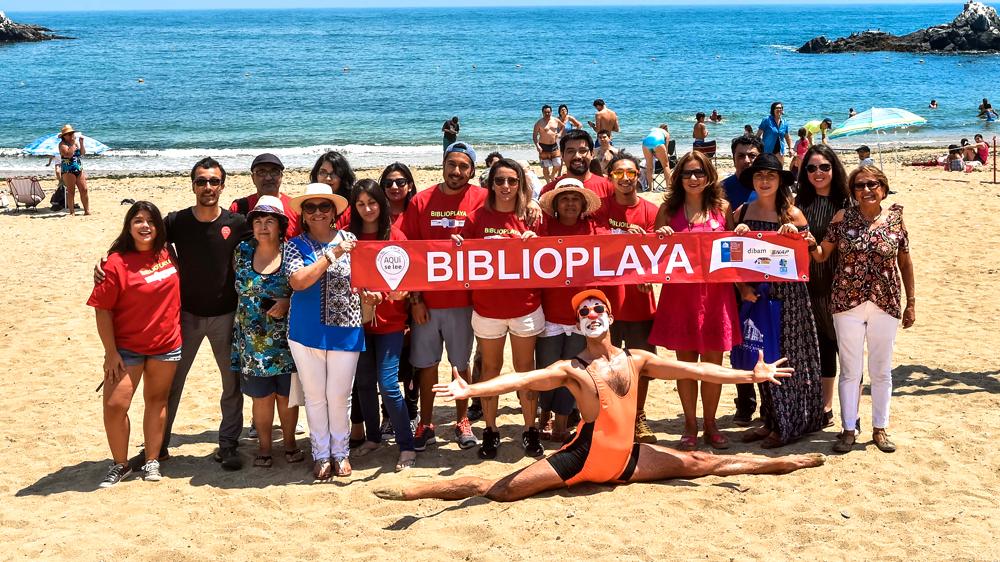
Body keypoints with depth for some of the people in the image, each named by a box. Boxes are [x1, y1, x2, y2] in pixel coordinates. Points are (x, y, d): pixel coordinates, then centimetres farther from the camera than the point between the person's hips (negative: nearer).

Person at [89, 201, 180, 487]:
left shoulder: (167, 254, 0)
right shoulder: (117, 263, -14)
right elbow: (102, 309, -12)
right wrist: (110, 352, -13)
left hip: (167, 344, 4)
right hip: (127, 348, -4)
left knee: (156, 400, 12)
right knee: (114, 405, -7)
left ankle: (152, 461, 24)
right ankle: (120, 464, 12)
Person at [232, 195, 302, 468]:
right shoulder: (242, 251, 4)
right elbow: (236, 287, 17)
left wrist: (288, 302, -15)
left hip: (286, 339, -1)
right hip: (253, 340, 2)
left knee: (287, 393, 6)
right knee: (261, 395, 4)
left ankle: (290, 441, 22)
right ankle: (264, 445, 18)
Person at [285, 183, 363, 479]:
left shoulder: (349, 240, 3)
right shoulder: (295, 245, 0)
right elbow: (298, 281, -16)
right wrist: (332, 255, -20)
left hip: (345, 331, 0)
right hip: (307, 332, 0)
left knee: (339, 396, 7)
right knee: (315, 396, 9)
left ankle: (340, 452, 25)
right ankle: (321, 454, 23)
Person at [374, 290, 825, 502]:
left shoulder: (636, 360, 6)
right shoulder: (571, 369, -7)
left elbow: (694, 370, 9)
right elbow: (520, 379, -22)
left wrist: (750, 375, 8)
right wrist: (468, 390, -37)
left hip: (625, 458, 5)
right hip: (583, 458, -4)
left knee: (699, 464, 12)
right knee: (500, 489, -15)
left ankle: (781, 463, 29)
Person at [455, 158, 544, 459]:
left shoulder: (529, 218, 1)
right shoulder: (478, 218, -1)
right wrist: (457, 246, -18)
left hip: (526, 307, 0)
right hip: (487, 307, 0)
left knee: (525, 367, 9)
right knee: (490, 368, 10)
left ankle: (530, 429, 19)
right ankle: (490, 430, 20)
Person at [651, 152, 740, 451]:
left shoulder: (722, 207, 7)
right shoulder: (669, 209, 5)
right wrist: (660, 237, -12)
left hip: (715, 290, 1)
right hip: (679, 291, 0)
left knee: (713, 361, 6)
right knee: (685, 361, 5)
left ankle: (710, 424, 20)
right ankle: (690, 426, 18)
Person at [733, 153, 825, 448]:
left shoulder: (792, 215, -6)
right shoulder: (741, 213, 4)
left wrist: (795, 236, -21)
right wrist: (742, 286, -9)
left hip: (788, 294, -4)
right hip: (756, 294, 4)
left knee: (790, 356, 2)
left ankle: (791, 425, 12)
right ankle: (771, 421, 21)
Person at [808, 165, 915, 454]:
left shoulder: (895, 219, 0)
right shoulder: (843, 217, -1)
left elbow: (905, 262, 7)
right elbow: (822, 255, 2)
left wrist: (911, 302, 7)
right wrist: (811, 244, -20)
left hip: (885, 305, 1)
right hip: (847, 303, -1)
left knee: (881, 370, 10)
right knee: (850, 370, 6)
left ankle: (880, 428, 23)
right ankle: (848, 429, 16)